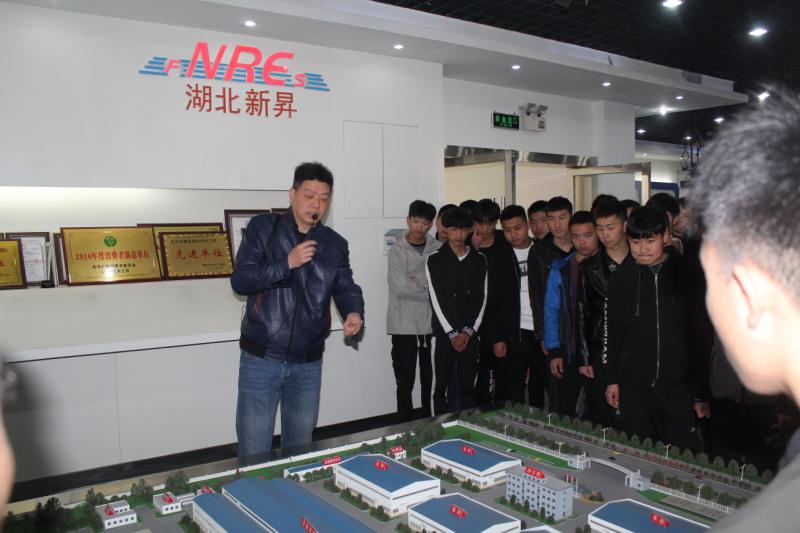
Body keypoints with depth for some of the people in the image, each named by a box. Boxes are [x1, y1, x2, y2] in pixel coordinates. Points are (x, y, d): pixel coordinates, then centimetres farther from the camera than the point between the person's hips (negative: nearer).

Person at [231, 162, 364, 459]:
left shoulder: (335, 244, 7)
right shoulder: (263, 228, -2)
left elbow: (346, 289, 2)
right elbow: (240, 281, -9)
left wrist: (354, 313, -20)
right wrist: (287, 263, -20)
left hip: (308, 363, 3)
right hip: (261, 359, -3)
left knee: (300, 447, 17)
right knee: (254, 450, 3)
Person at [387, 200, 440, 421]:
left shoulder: (438, 249, 4)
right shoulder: (397, 251, -3)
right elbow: (401, 288, -13)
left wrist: (417, 283, -12)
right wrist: (429, 291, -7)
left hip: (431, 323, 3)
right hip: (404, 324, -2)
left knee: (430, 379, 10)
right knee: (405, 381, 4)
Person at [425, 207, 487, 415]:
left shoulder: (479, 260, 7)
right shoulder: (435, 259, -1)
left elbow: (481, 298, 4)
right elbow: (437, 300, -6)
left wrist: (468, 331, -6)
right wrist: (452, 333, -10)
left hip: (470, 334, 2)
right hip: (445, 334, -2)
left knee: (468, 387, 7)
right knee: (441, 387, 2)